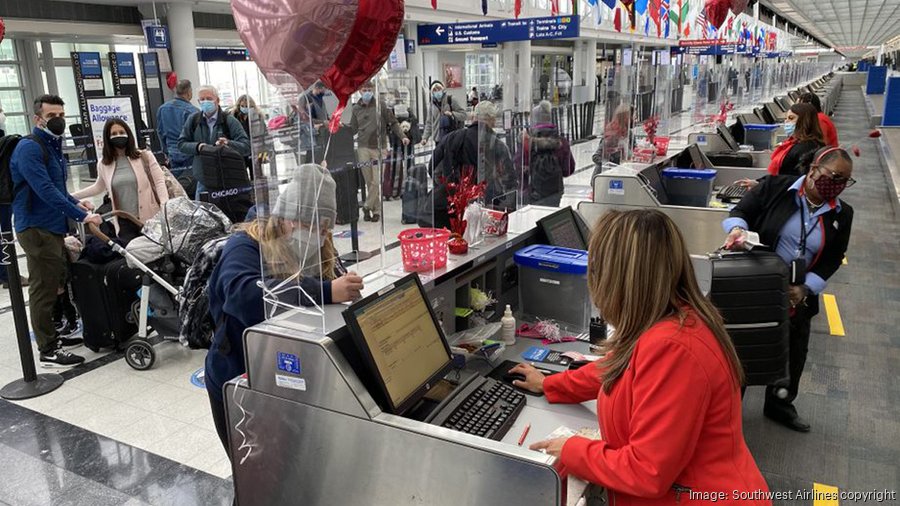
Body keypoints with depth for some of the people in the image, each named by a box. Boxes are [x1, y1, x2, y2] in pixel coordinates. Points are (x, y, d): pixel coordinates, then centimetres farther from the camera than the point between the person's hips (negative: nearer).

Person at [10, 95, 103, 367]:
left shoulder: (53, 146, 16)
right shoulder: (29, 148, -15)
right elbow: (45, 190, -25)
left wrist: (75, 202, 10)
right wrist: (82, 216, -28)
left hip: (54, 227, 10)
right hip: (37, 229, -10)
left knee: (55, 285, 17)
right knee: (43, 289, -4)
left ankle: (53, 337, 30)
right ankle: (48, 351, 3)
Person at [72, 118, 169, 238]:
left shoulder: (145, 156, 0)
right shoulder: (103, 164, 8)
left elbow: (159, 181, -1)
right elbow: (98, 187, 25)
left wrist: (165, 207, -14)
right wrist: (71, 196, 24)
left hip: (150, 218, -2)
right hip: (124, 222, 2)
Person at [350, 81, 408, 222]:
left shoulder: (381, 106, 3)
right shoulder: (356, 108, 10)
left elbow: (393, 123, 4)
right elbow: (353, 129, 14)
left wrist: (402, 136, -7)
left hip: (379, 148, -2)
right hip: (363, 148, 2)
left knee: (377, 181, -9)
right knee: (368, 181, 2)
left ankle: (367, 207, 2)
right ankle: (376, 209, 11)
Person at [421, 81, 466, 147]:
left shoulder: (450, 100, 0)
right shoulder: (432, 105, 10)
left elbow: (463, 114, -1)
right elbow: (429, 123, 15)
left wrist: (452, 114, -19)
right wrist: (425, 137, 6)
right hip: (438, 139, 3)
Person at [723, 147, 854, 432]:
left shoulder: (842, 214, 2)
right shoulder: (775, 187, -11)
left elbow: (833, 259, 3)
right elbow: (741, 212, -7)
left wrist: (806, 288, -10)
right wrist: (737, 228, -31)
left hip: (799, 295, 5)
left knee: (794, 352, 18)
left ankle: (780, 404, 42)